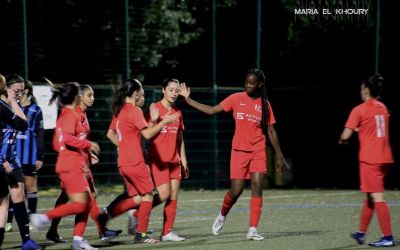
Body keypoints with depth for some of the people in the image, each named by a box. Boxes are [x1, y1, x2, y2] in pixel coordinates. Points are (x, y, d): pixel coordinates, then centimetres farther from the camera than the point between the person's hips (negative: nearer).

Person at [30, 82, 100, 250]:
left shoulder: (63, 116, 17)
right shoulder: (72, 116, -11)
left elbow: (57, 144, 19)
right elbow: (68, 138, -26)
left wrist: (85, 151, 20)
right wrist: (88, 144, -16)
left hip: (73, 166, 10)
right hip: (71, 167, -10)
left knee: (87, 203, 9)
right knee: (80, 204, -12)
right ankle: (44, 217, -12)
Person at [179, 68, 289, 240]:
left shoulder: (264, 104, 3)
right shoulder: (236, 99, 1)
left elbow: (271, 131, 7)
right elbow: (211, 110, 1)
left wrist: (279, 156, 6)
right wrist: (188, 100, -5)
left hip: (258, 151, 1)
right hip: (239, 150, -1)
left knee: (257, 187, -13)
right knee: (236, 191, -3)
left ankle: (253, 229, -10)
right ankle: (222, 216, 28)